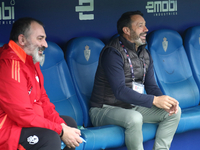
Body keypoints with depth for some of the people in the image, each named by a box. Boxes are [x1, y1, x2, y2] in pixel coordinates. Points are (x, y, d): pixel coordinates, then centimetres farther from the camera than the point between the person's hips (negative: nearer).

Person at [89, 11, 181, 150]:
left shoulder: (145, 54, 10)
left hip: (132, 107, 8)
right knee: (134, 118, -39)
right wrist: (154, 100, -30)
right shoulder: (113, 53, -18)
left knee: (175, 111, -3)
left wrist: (166, 101, -15)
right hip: (104, 110, -8)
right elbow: (120, 91, -27)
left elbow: (151, 86, 8)